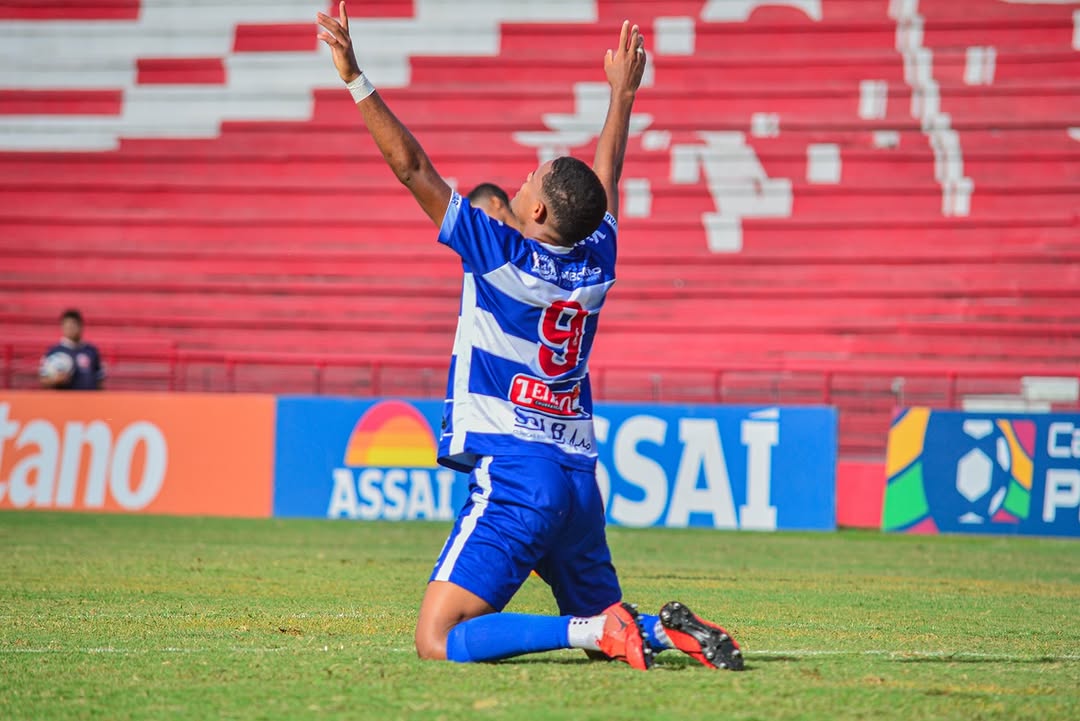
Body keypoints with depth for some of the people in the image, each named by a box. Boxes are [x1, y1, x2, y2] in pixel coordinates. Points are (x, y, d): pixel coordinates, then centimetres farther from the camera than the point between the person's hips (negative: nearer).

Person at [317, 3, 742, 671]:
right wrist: (623, 94, 42)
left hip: (512, 480, -7)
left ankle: (593, 632, -23)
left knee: (439, 642, -12)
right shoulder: (596, 264, 9)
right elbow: (607, 177, 28)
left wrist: (355, 77, -9)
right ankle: (671, 629, -6)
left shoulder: (499, 254, -7)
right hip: (581, 481, 7)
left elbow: (412, 166, -9)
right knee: (608, 623, 23)